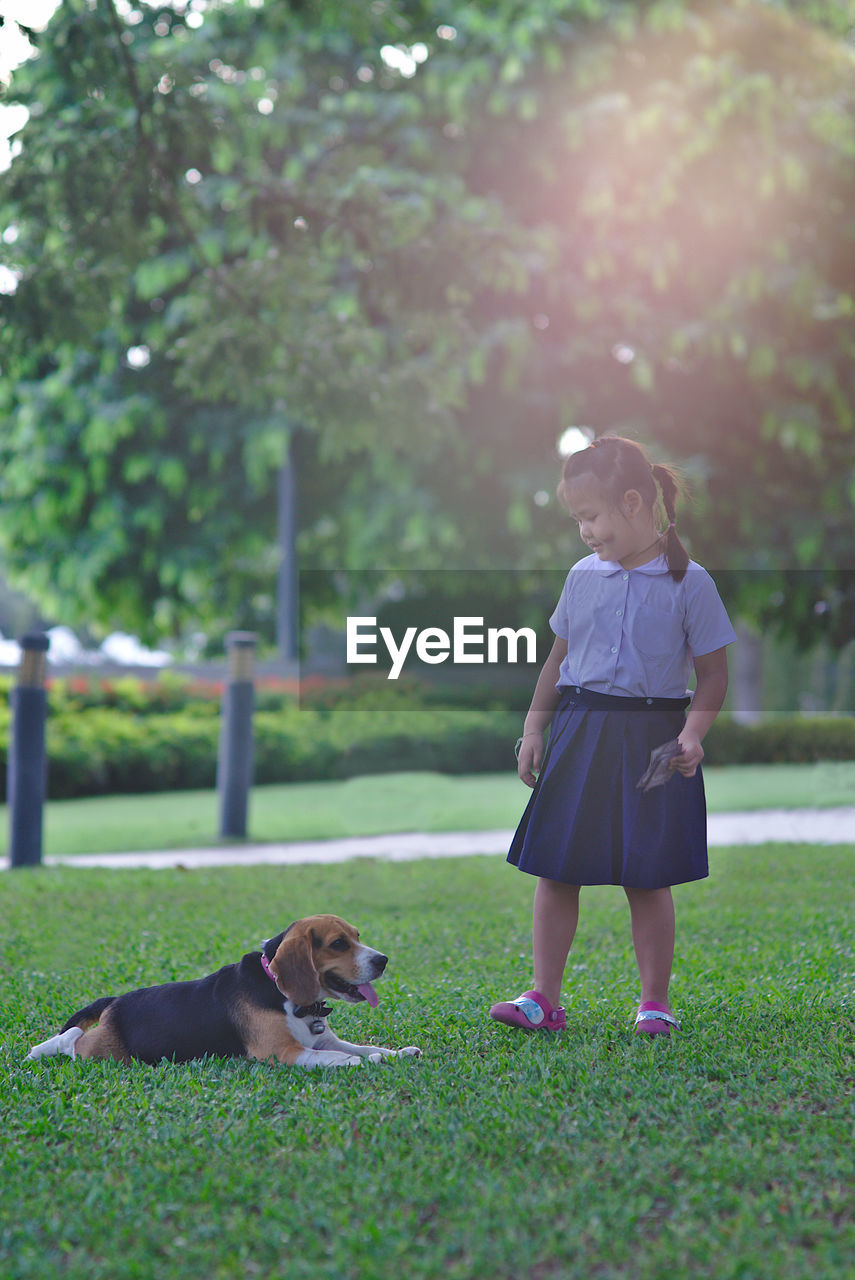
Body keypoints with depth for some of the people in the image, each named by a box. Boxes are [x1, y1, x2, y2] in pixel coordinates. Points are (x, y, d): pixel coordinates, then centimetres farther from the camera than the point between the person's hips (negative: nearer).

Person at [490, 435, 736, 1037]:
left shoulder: (688, 583, -6)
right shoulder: (583, 577, 7)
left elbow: (713, 673, -3)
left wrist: (691, 734, -16)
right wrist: (534, 728, 13)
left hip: (652, 739, -4)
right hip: (580, 735, 4)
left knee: (648, 880, 3)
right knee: (555, 871, 2)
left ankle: (655, 1002, 16)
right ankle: (544, 997, 10)